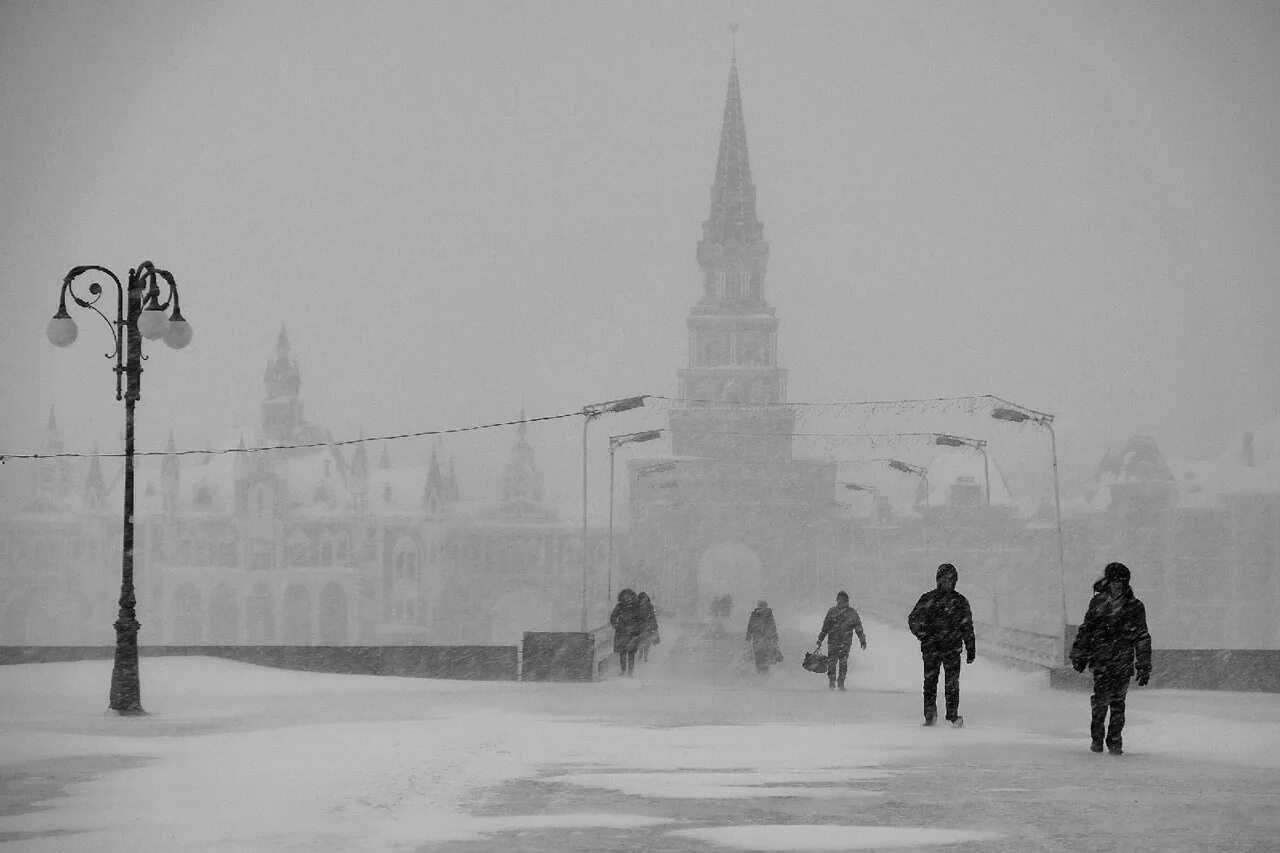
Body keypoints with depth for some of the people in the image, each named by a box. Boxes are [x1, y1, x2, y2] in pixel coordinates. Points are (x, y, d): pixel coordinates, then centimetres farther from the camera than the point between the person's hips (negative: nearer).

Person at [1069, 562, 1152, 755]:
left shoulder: (1134, 606, 4)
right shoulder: (1098, 602, 7)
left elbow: (1142, 638, 7)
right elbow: (1085, 630, 14)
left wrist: (1144, 668, 4)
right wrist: (1079, 657, 12)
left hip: (1123, 662, 0)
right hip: (1101, 659, 0)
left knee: (1118, 703, 0)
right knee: (1100, 699, -6)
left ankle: (1115, 743, 9)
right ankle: (1097, 738, 10)